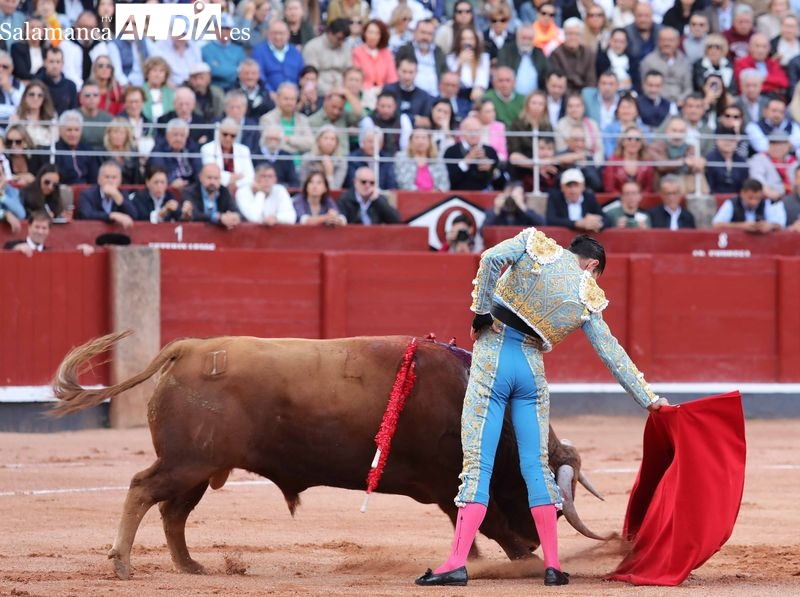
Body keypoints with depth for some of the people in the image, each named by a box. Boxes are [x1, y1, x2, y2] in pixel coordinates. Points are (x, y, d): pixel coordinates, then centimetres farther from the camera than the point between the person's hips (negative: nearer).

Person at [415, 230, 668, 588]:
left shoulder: (537, 244, 5)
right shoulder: (588, 297, 8)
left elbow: (491, 258, -13)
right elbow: (612, 354, 11)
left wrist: (480, 312, -3)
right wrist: (649, 399, 18)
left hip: (492, 360, -1)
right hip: (532, 371, 1)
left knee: (477, 465, -5)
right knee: (536, 465, 11)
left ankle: (457, 563, -12)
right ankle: (553, 565, 9)